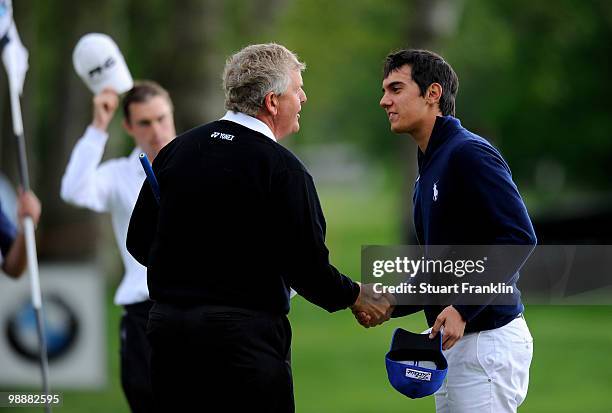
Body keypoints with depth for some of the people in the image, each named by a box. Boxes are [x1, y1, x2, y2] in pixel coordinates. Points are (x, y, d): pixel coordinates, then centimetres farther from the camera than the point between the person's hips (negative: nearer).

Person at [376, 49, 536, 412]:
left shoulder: (469, 154, -13)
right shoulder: (429, 168, 17)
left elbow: (519, 237, -21)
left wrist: (464, 308, -23)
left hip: (487, 340, -10)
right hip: (454, 341, 10)